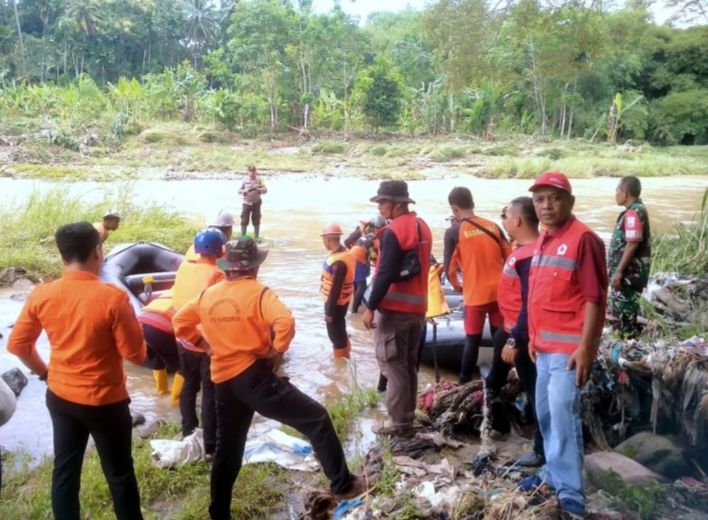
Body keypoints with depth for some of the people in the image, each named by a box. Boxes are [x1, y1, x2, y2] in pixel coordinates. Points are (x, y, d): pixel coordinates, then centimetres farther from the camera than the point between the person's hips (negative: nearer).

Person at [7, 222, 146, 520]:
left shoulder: (41, 295, -7)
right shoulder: (113, 297, -22)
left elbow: (17, 344, 4)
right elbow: (135, 354, -16)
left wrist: (44, 372, 17)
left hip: (60, 397, 5)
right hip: (105, 401, -5)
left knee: (65, 469, 18)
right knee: (119, 473, 11)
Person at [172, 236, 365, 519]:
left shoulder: (209, 294, 8)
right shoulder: (257, 292, -9)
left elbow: (180, 322, 19)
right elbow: (285, 322, -24)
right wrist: (276, 350, -10)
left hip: (223, 381, 7)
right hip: (254, 376, -6)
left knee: (227, 449, 20)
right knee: (317, 418, 1)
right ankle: (342, 484, -1)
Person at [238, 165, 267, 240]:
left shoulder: (259, 180, -1)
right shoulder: (245, 180, -2)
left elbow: (265, 190, -4)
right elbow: (239, 190, 1)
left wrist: (258, 190, -24)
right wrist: (245, 191, -20)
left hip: (256, 202, 1)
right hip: (246, 203, -1)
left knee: (256, 221, 6)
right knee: (244, 220, -3)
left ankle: (256, 237, 16)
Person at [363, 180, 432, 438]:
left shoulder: (392, 232, -16)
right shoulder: (422, 227, 12)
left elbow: (385, 274, -21)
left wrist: (370, 307, -17)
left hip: (394, 308, -9)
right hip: (417, 306, 9)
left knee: (392, 364, -1)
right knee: (408, 364, 15)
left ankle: (398, 422, 3)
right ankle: (407, 417, 22)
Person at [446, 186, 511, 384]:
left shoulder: (455, 232, -7)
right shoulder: (493, 226, 5)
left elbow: (450, 267, -8)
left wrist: (456, 285, 12)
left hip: (475, 295, -3)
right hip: (499, 291, 3)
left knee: (472, 340, 8)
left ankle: (464, 384, 13)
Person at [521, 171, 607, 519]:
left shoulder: (583, 239, -14)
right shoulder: (542, 241, 12)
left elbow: (594, 298, -17)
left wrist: (585, 347, -20)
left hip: (569, 347, -9)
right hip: (545, 345, 9)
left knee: (563, 414, -9)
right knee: (545, 413, 16)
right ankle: (554, 473, 31)